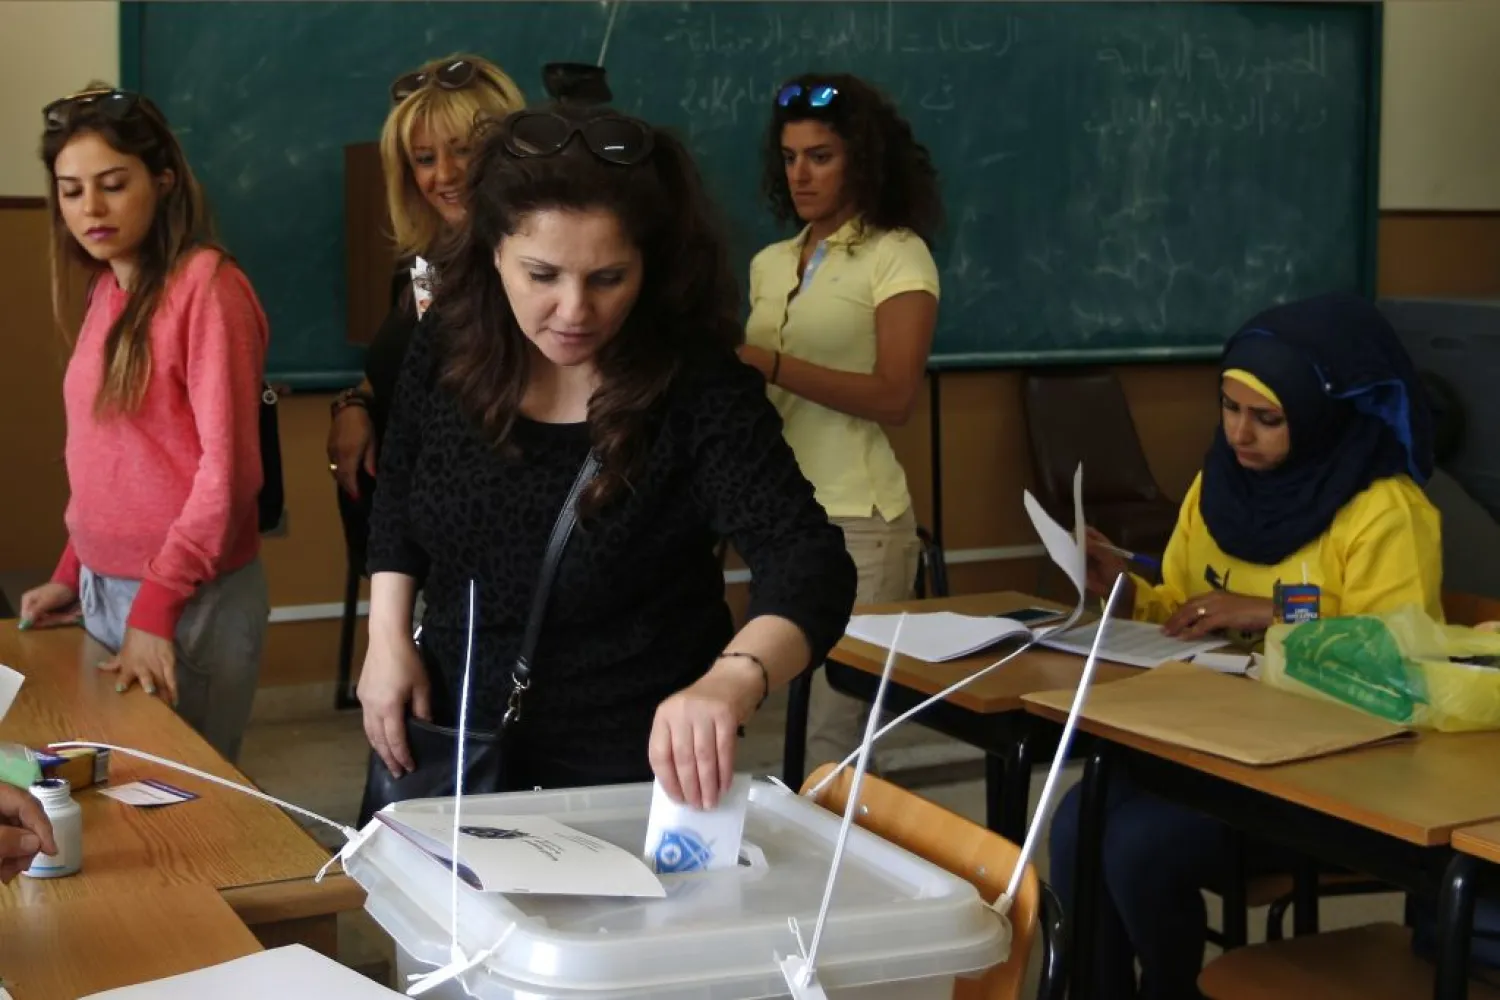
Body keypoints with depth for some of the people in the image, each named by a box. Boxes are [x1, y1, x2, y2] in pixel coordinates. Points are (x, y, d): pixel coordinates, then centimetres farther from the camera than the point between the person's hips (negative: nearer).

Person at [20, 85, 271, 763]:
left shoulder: (206, 284, -14)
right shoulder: (108, 289, 9)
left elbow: (228, 465, -17)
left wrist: (157, 603, -20)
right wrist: (73, 573, 9)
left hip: (191, 598, -7)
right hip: (104, 588, 8)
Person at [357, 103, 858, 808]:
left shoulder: (697, 388, -23)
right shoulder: (452, 340, -10)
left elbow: (810, 566, -35)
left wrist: (729, 683, -54)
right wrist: (387, 638, -2)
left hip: (628, 774, -4)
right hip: (449, 737, 5)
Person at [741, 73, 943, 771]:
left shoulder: (898, 256, -3)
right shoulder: (770, 264, 15)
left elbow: (896, 397, -14)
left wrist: (768, 364, -21)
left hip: (856, 519, -5)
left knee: (833, 734, -8)